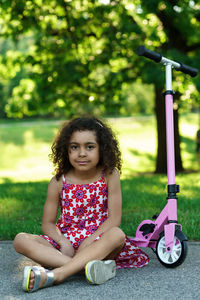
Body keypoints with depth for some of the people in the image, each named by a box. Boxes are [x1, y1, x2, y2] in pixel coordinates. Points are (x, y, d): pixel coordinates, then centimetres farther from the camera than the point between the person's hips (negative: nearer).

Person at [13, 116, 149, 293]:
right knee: (21, 240, -21)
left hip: (98, 240, -2)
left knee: (117, 235, -35)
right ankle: (85, 266, -39)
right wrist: (63, 242, -16)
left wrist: (89, 241, -19)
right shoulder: (59, 182, 4)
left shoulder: (110, 176, 0)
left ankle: (55, 274, -46)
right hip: (66, 240, 2)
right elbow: (48, 223, 4)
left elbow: (114, 218, -6)